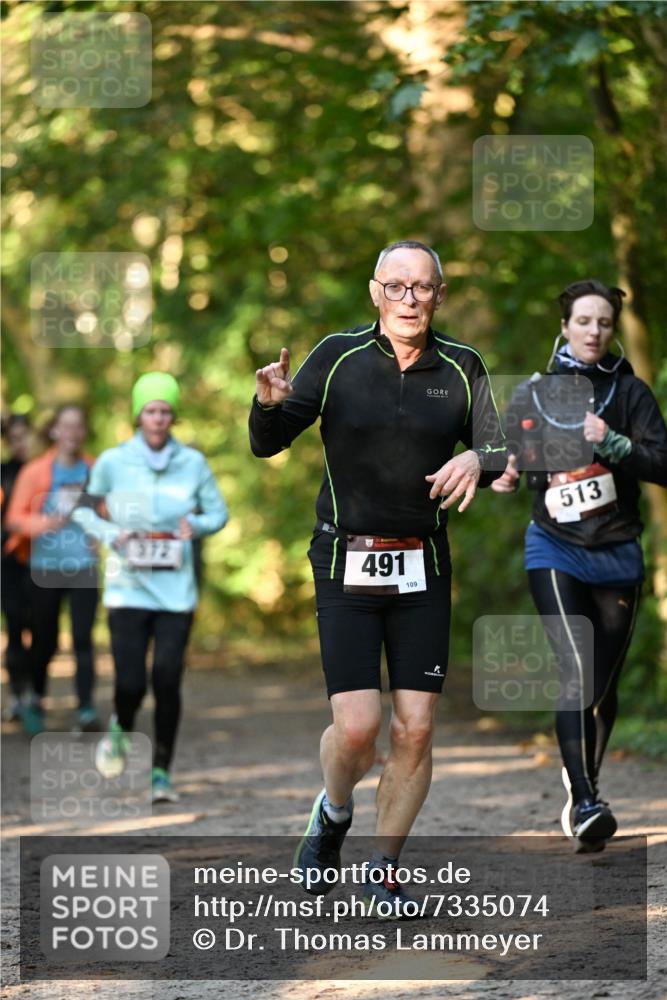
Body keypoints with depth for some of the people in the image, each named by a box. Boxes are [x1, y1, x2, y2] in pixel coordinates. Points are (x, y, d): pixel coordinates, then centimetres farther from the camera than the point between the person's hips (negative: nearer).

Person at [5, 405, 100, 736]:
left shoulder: (95, 471, 3)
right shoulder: (35, 472, -2)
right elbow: (14, 518, -2)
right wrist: (42, 524, -21)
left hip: (83, 565, 0)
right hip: (45, 566, 0)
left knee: (82, 638, -8)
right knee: (44, 640, 8)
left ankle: (86, 710, -8)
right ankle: (36, 699, 33)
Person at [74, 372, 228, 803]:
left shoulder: (192, 463, 2)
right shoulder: (113, 462, -1)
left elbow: (219, 513, 12)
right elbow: (85, 511, 11)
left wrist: (195, 525, -10)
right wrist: (112, 534, -8)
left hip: (176, 589, 1)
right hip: (128, 586, -1)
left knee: (168, 682, -6)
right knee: (131, 684, -8)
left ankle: (162, 771, 9)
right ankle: (122, 729, 27)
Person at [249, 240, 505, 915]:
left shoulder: (462, 368, 3)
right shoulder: (338, 357, -2)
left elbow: (501, 450, 6)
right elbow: (268, 445, -2)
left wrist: (477, 460, -17)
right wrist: (270, 404, -25)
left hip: (424, 568, 2)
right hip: (345, 562, -2)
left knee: (414, 730, -2)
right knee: (356, 727, -12)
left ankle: (384, 871, 16)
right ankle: (333, 813, 22)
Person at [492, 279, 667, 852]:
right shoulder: (534, 393, 4)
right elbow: (522, 456, 19)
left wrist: (614, 444, -24)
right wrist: (510, 476, -3)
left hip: (618, 554, 1)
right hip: (556, 550, -1)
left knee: (605, 685, 8)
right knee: (577, 673, -19)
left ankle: (583, 783, 33)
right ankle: (585, 804, -23)